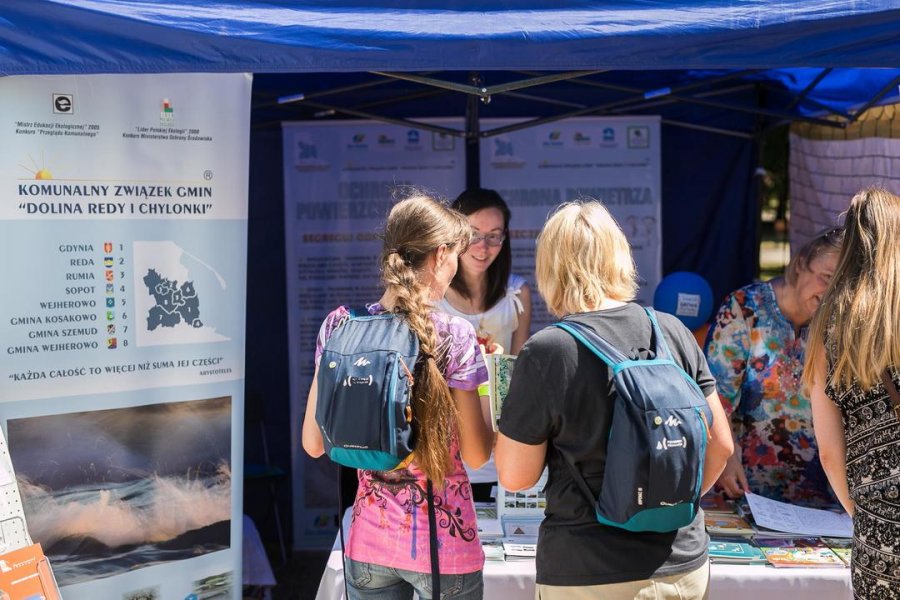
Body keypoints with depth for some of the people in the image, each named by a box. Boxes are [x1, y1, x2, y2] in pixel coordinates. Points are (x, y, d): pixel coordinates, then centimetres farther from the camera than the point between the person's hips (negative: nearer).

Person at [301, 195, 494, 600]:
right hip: (442, 545, -4)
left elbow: (313, 443, 2)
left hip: (369, 542, 4)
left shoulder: (340, 327, -4)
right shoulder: (454, 336, -15)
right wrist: (484, 375, 2)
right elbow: (476, 455, -10)